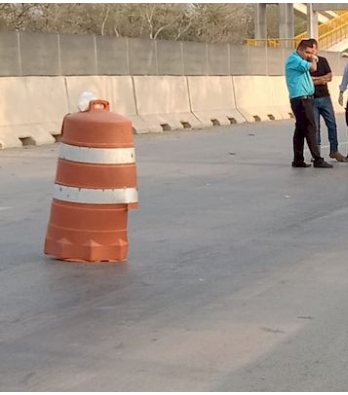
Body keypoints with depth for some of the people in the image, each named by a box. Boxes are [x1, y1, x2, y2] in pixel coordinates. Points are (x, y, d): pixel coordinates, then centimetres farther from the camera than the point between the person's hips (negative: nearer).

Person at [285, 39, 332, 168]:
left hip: (304, 99, 10)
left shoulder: (299, 60, 20)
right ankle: (317, 160, -10)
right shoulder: (294, 59, -12)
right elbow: (313, 68, -18)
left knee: (300, 129, 10)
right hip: (301, 99, -10)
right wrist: (313, 60, 2)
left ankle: (298, 160, 12)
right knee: (310, 129, -10)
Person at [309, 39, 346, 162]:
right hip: (312, 99, -3)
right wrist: (322, 79, -8)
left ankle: (334, 151, 9)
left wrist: (315, 79, -10)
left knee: (332, 124, 2)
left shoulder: (323, 60, 10)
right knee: (315, 127, -2)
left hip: (325, 97, 3)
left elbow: (329, 76, 1)